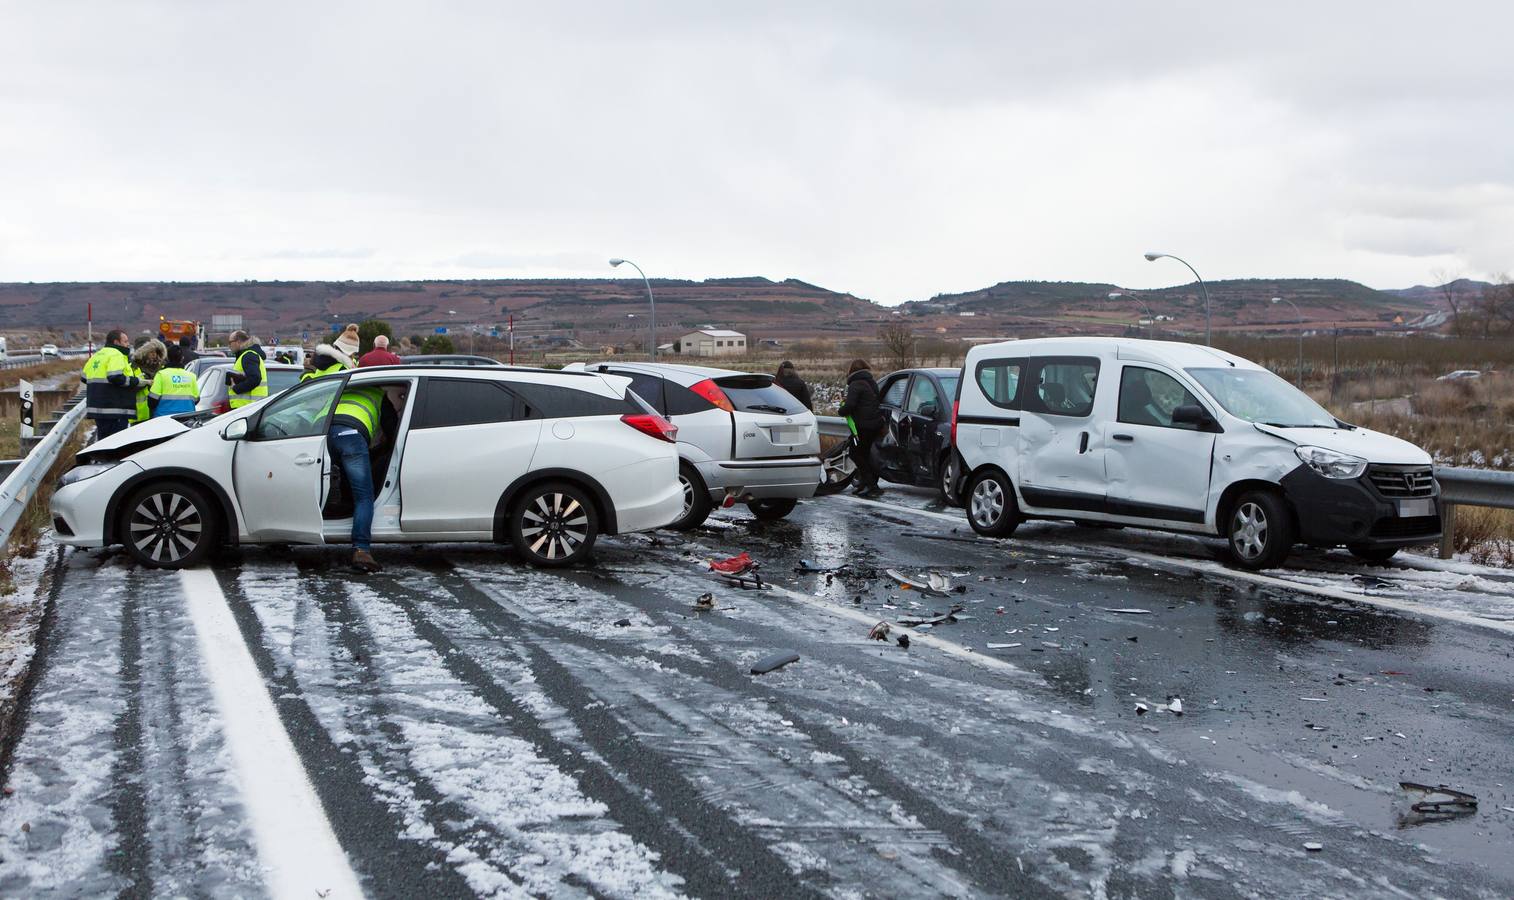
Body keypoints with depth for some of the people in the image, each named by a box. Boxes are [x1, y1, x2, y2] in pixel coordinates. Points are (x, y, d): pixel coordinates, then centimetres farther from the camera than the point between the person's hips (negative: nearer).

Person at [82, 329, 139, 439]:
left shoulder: (96, 355, 19)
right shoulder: (116, 355, -10)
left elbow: (85, 378, 22)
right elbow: (116, 377, -23)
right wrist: (137, 381, -14)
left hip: (96, 408, 9)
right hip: (115, 410, -9)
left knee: (102, 441, 16)